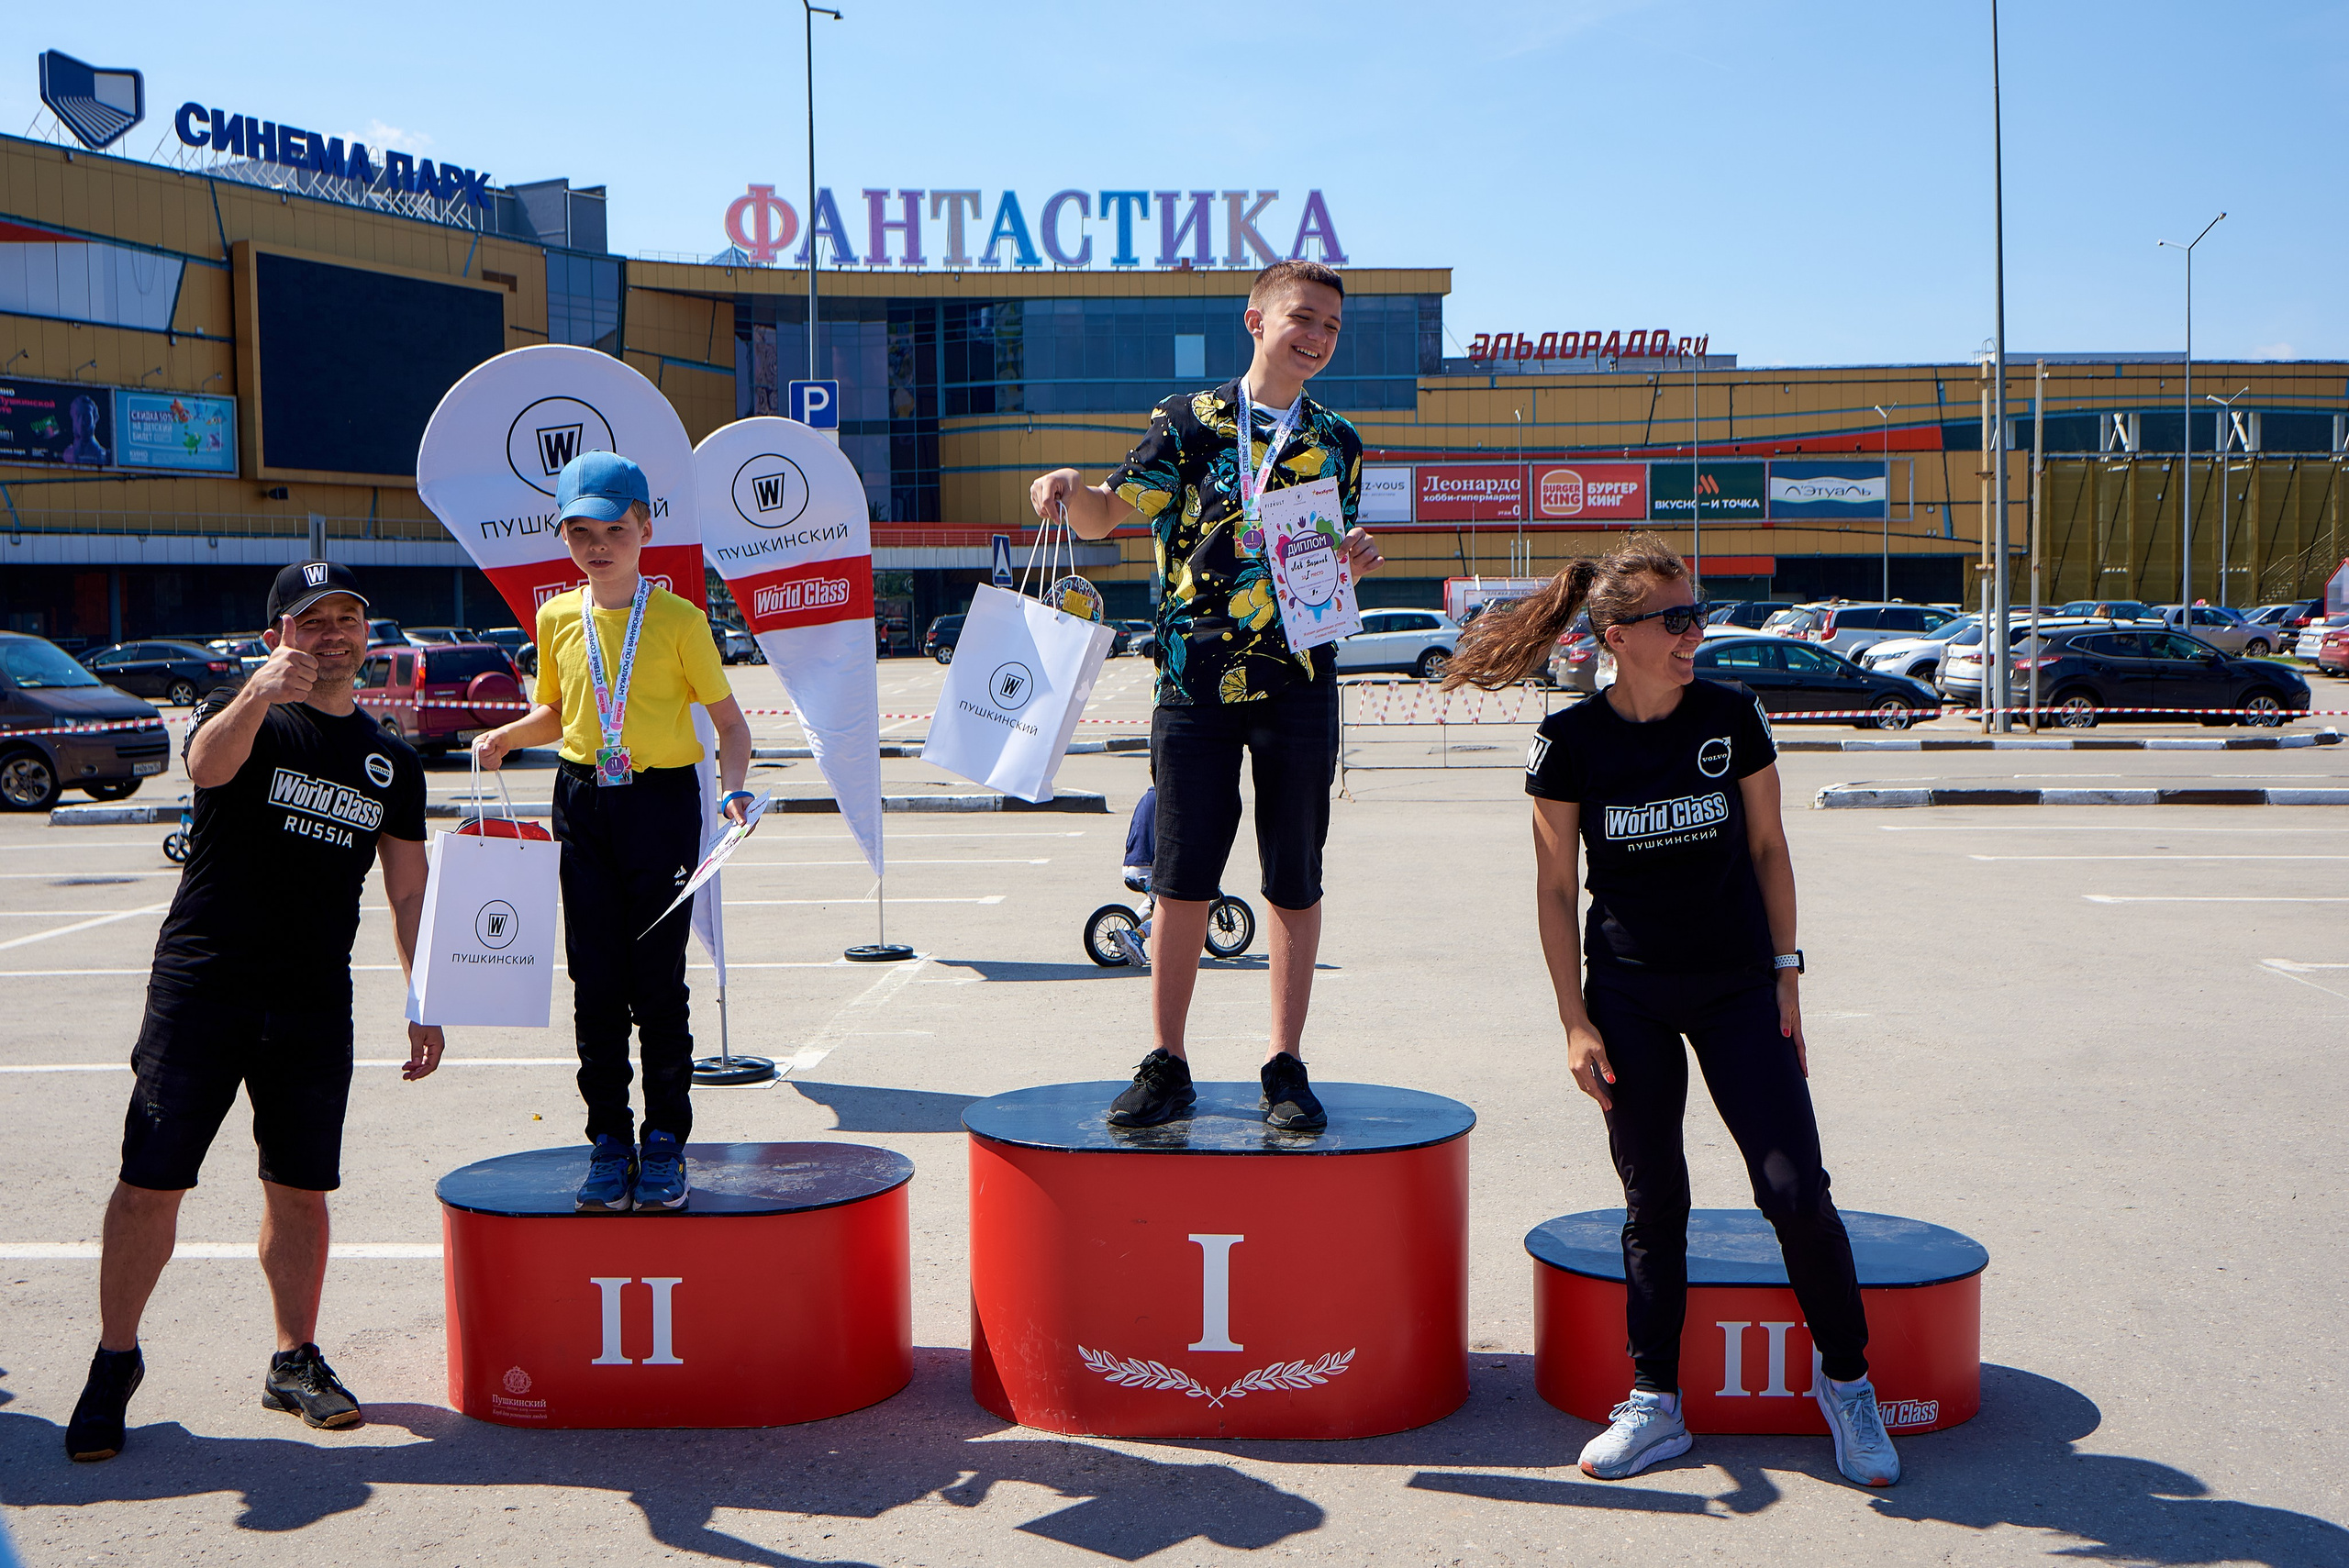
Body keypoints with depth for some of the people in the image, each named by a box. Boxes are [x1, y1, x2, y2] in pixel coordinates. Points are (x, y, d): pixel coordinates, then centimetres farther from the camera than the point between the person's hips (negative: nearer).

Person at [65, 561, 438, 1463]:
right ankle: (115, 1361, 12)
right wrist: (260, 695, -45)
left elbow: (409, 895, 16)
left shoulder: (392, 763, 13)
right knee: (151, 1180, -2)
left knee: (301, 1185, 6)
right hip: (199, 983, -3)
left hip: (315, 1006, 3)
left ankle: (295, 1361, 21)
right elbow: (206, 763, -25)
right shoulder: (243, 714, 0)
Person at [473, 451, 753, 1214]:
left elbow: (730, 721, 0)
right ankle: (608, 1139, 14)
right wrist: (504, 736, 4)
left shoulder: (679, 620, -3)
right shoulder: (556, 619, 9)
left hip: (662, 803, -3)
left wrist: (734, 785, -17)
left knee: (658, 984, 0)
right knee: (595, 983, 4)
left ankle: (665, 1140, 12)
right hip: (583, 802, 3)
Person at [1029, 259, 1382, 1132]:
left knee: (1295, 881, 5)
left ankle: (1285, 1065, 15)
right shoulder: (1190, 420, 4)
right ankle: (1165, 1064, 12)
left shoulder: (1337, 444, 11)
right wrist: (1070, 489, -23)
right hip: (1196, 680, -2)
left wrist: (1353, 566, -7)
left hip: (1300, 683, 2)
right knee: (1182, 879, 1)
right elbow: (1108, 515, -2)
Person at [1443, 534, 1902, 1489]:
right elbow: (1556, 890, -1)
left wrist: (1786, 974, 1)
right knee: (1652, 1201, 6)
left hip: (1738, 987, 0)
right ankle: (1656, 1403, 19)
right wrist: (1576, 1021, -5)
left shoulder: (1732, 717, -4)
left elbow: (1768, 849, 5)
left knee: (1797, 1188, -5)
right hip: (1628, 996, 0)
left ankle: (1845, 1376, 17)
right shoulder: (1570, 743, -7)